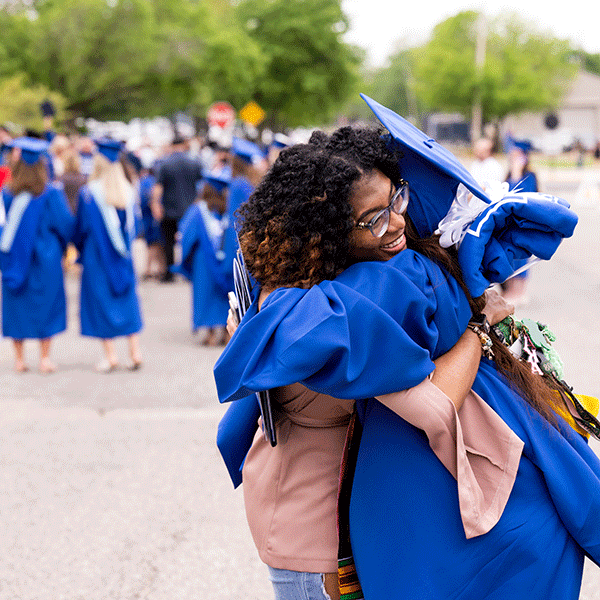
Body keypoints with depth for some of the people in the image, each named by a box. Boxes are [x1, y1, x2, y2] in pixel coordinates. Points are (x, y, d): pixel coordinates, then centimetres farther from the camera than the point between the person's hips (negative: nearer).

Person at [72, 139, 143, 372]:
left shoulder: (89, 192, -14)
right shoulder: (128, 191, -1)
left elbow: (82, 227, -7)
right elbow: (131, 226, 8)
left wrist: (80, 248, 11)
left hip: (97, 255, -4)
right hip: (122, 255, 4)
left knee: (102, 300, 4)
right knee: (128, 300, 12)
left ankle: (110, 356, 4)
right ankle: (135, 353, 8)